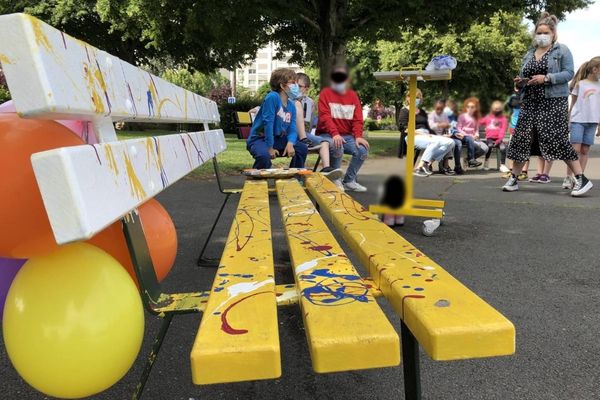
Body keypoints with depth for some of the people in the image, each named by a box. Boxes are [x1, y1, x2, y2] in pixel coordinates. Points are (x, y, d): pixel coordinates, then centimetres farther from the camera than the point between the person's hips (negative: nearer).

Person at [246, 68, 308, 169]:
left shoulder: (291, 106, 4)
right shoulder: (272, 97, -19)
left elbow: (292, 129, -2)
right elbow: (268, 122, -23)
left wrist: (290, 143, -24)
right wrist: (270, 148, -24)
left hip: (277, 139, 7)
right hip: (259, 138, -7)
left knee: (302, 148, 0)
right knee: (264, 156, -36)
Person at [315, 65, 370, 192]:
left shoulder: (353, 95, 10)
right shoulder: (325, 93, -1)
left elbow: (357, 119, 4)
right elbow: (325, 116, -13)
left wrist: (358, 136, -15)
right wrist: (335, 134, -29)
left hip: (347, 136, 4)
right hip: (327, 135, -4)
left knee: (363, 149, -21)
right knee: (336, 147, -35)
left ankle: (349, 181, -2)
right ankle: (335, 180, -11)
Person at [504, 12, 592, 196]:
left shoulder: (562, 50, 2)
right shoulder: (529, 54, 17)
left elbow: (569, 73, -7)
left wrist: (546, 78, -20)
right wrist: (520, 82, -4)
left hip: (553, 102, -5)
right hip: (530, 102, 5)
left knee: (557, 140, -11)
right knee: (521, 138, 0)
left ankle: (581, 179, -1)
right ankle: (513, 179, 10)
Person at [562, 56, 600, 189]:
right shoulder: (580, 84, 3)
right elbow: (573, 103, 6)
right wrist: (568, 121, 2)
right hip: (578, 120, -4)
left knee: (585, 150, 4)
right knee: (575, 149, -10)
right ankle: (568, 177, -7)